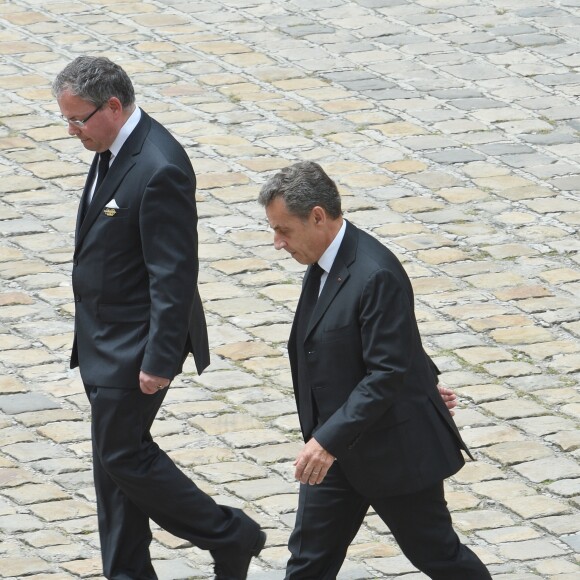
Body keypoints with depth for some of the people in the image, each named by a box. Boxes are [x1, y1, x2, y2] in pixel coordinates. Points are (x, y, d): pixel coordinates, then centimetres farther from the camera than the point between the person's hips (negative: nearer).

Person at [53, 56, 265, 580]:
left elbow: (174, 275, -25)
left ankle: (231, 537, 11)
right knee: (113, 460, 14)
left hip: (134, 344, -9)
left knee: (123, 454, -2)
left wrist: (158, 360, -23)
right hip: (103, 338, 9)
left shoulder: (160, 170, -26)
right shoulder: (113, 148, 4)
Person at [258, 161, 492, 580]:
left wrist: (329, 439, -31)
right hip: (336, 447, 9)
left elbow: (386, 373, -28)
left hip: (394, 449, -9)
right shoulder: (323, 265, 3)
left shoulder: (376, 276, -26)